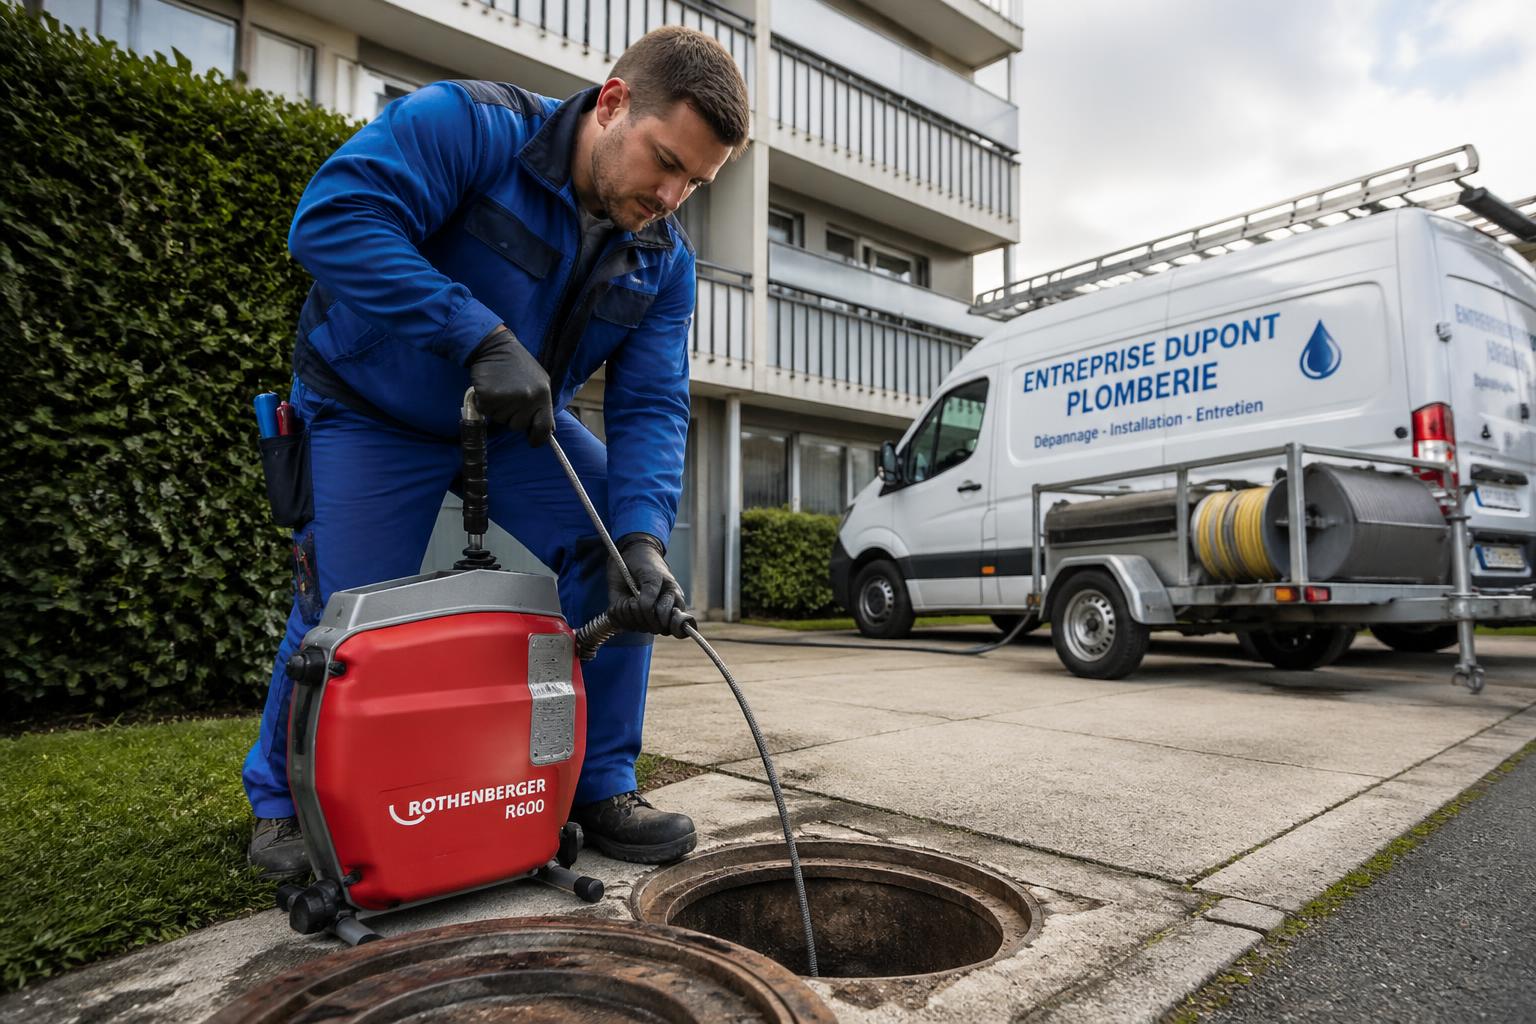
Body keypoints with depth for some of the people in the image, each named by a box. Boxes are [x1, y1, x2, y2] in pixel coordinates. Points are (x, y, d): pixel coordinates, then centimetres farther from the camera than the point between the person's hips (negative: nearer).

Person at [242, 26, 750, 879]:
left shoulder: (663, 263, -7)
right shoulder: (467, 125, -22)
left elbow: (649, 407, -15)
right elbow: (333, 217, -34)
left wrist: (642, 539, -32)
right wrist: (481, 337, -42)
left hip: (519, 425, 5)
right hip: (373, 412, -4)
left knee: (625, 556, -13)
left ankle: (598, 788, 3)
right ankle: (284, 801, 19)